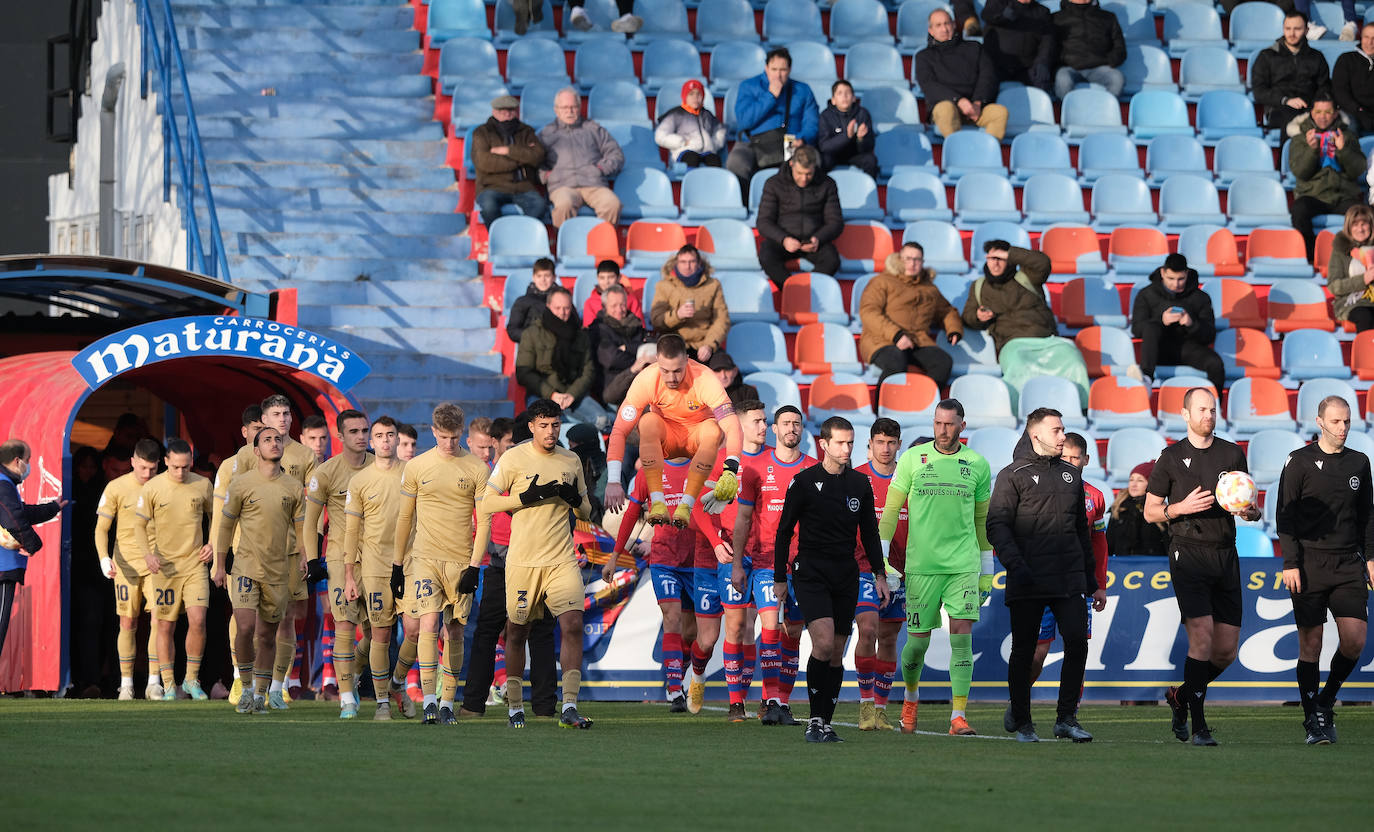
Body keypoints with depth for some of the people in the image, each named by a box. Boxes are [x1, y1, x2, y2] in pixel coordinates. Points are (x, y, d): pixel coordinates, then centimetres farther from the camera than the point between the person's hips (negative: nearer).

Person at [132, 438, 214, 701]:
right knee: (165, 627, 2)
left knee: (197, 620, -12)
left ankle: (192, 679, 4)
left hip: (196, 564, 1)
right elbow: (139, 524, 1)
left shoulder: (202, 485, 2)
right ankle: (169, 686, 11)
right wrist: (147, 554, -13)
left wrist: (213, 544, 3)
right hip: (164, 567, -1)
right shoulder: (152, 488, -4)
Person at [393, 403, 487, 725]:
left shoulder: (477, 469, 2)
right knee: (429, 623, -14)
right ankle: (429, 700, -16)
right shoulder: (416, 467, 5)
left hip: (462, 560, 0)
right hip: (425, 558, 0)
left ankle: (447, 703, 11)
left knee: (454, 631, 4)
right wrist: (397, 563, 12)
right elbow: (404, 517, 12)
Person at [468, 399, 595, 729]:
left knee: (573, 624, -14)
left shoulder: (571, 461, 10)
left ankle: (569, 707, -17)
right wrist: (529, 496, -13)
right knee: (517, 631, 5)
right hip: (522, 561, -2)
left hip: (562, 560, 2)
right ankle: (515, 706, 19)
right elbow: (485, 505, -3)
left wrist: (574, 498, -4)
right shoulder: (514, 458, -1)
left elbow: (586, 512, 19)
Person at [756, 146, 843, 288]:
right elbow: (764, 222, 0)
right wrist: (783, 239, -21)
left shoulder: (827, 185, 5)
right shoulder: (774, 184, 3)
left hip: (814, 240, 0)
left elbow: (836, 222, 5)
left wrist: (818, 239, -17)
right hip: (781, 239, 0)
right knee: (766, 256, -35)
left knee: (832, 260, -33)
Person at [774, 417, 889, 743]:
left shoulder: (860, 484, 8)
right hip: (811, 573, -4)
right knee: (823, 642, -20)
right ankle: (815, 719, -11)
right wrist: (780, 578, 2)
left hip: (846, 576, 4)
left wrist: (879, 575, 11)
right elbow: (784, 532, 2)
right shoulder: (804, 482, -4)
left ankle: (825, 723, 11)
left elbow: (870, 533, 17)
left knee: (837, 652, 4)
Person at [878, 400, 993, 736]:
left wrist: (986, 571, 16)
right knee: (918, 641, 3)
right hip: (921, 565, -1)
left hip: (964, 565, 1)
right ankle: (911, 695, 33)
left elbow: (982, 519, 15)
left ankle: (959, 715, -11)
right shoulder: (912, 459, 2)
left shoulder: (977, 465, 6)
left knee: (962, 634, -11)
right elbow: (891, 509, 4)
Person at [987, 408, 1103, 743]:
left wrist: (1093, 583, 21)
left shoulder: (1071, 475, 19)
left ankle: (1066, 719, -3)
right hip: (1028, 583, -4)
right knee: (1024, 651, 2)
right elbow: (997, 526, -5)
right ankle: (1021, 720, 14)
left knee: (1077, 642, -10)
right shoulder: (1013, 475, 2)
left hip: (1069, 579, 4)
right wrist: (1016, 565, -21)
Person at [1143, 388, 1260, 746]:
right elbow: (1150, 511, 7)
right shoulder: (1171, 457, 4)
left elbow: (1252, 506, 17)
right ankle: (1199, 726, -11)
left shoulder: (1233, 454, 12)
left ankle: (1182, 697, 27)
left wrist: (1251, 511, -7)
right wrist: (1181, 507, -12)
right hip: (1188, 553, -4)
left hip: (1226, 555, 4)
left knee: (1227, 651, 2)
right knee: (1202, 637, -17)